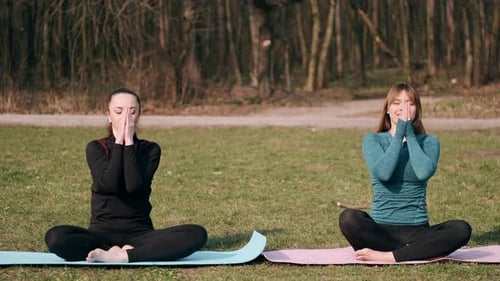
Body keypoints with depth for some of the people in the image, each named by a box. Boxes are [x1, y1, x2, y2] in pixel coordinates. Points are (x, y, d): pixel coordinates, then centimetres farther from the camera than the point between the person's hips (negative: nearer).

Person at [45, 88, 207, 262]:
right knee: (55, 237, -32)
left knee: (197, 234, -27)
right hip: (102, 232, -1)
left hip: (139, 232, 1)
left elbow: (135, 186, -15)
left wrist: (129, 142, -12)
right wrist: (119, 142, -12)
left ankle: (120, 257, -32)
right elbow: (108, 185, -16)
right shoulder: (95, 148, 3)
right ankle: (133, 252, -25)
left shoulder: (151, 149, 4)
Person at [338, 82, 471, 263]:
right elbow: (383, 173, -16)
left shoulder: (429, 142, 7)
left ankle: (387, 256, -27)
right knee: (348, 218, -33)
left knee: (461, 229, -28)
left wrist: (409, 134, -7)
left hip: (417, 230, 1)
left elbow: (424, 172, -16)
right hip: (381, 229, -1)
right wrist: (399, 134, -9)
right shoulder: (373, 139, 4)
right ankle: (418, 252, -22)